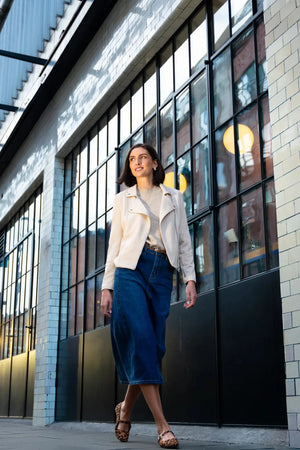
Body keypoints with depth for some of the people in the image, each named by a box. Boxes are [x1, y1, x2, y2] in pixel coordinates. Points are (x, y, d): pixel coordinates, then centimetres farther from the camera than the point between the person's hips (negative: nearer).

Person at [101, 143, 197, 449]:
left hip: (162, 273, 2)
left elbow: (184, 241, 13)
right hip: (130, 269, -2)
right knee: (141, 340, -15)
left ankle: (125, 409, 19)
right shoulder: (123, 199, 15)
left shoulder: (174, 198, 18)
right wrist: (107, 287, 4)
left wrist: (190, 279, 0)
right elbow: (114, 244, 11)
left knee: (152, 346, -4)